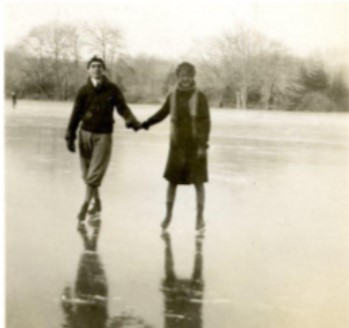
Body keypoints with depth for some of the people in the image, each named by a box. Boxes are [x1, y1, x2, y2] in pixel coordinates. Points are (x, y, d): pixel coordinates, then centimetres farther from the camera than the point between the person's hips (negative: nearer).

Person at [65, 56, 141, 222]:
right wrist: (70, 136, 0)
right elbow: (76, 114, 1)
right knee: (87, 173, 9)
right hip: (85, 133, 2)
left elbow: (122, 108, -6)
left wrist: (132, 121, -26)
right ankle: (97, 202, 26)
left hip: (103, 135, -2)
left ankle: (84, 207, -2)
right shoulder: (84, 91, -1)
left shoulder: (112, 89, -2)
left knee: (94, 174, -7)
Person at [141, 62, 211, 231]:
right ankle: (168, 215, 18)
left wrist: (203, 145, -17)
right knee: (172, 180, 4)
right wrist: (147, 123, -6)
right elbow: (162, 113, 12)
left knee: (198, 181, 0)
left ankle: (200, 217, 12)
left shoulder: (200, 97, -9)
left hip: (196, 145, -3)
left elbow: (206, 122, -10)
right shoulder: (173, 96, 2)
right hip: (178, 145, 3)